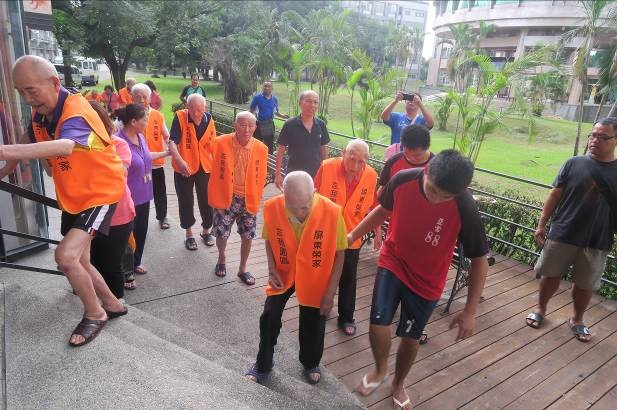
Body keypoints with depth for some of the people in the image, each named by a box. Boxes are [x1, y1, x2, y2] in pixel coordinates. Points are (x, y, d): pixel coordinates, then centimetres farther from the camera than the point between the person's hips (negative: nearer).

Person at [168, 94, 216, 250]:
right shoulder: (180, 117, -16)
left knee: (206, 200, 10)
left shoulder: (208, 119, -4)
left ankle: (206, 230, 32)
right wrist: (179, 160, -39)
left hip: (205, 167, 3)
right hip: (184, 167, -2)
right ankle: (188, 234, 28)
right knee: (186, 201, 9)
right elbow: (172, 142, -24)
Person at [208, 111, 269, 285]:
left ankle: (242, 269, 31)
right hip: (225, 198, -1)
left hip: (249, 200, 1)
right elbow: (216, 173, -6)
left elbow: (261, 178, 0)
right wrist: (214, 198, -3)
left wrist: (255, 200, 5)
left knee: (248, 236, 9)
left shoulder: (261, 149, -10)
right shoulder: (221, 143, -13)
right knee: (221, 234, 6)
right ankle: (221, 258, 39)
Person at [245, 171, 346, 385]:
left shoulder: (332, 212, -29)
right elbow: (269, 239, -2)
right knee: (269, 317, 8)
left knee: (312, 324, 13)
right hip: (283, 273, 2)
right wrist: (271, 268, -14)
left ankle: (311, 364, 43)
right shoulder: (272, 207, -23)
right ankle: (263, 364, 35)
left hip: (315, 278, -1)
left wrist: (331, 291, -12)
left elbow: (339, 253, -14)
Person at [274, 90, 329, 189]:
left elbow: (324, 149, 10)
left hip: (316, 174, 3)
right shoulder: (290, 125, -9)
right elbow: (281, 151, -4)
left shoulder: (321, 125, 0)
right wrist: (277, 174, -6)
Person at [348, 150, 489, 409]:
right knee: (378, 323, -12)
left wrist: (470, 311, -12)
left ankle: (398, 384, 44)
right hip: (392, 263, 1)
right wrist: (354, 234, 8)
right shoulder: (402, 180, -21)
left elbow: (479, 260, -14)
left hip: (426, 280, -1)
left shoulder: (465, 209, -27)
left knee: (411, 337, 12)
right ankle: (380, 370, 22)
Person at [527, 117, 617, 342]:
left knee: (585, 284, 14)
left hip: (597, 242, 1)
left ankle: (577, 320, 35)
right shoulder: (574, 163, -3)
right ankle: (540, 309, 33)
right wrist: (542, 224, -3)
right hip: (562, 235, -1)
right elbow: (555, 195, -1)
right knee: (551, 275, 12)